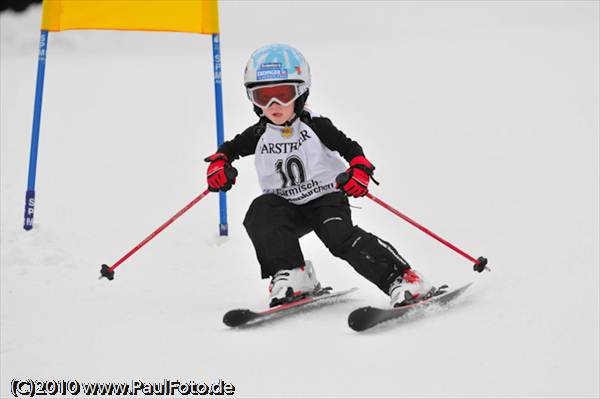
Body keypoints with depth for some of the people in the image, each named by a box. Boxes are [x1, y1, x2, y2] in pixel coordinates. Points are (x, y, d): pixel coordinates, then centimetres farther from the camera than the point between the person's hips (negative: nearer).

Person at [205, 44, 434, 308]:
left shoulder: (315, 125, -6)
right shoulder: (259, 135, 2)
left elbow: (349, 147, -7)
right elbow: (229, 149, 12)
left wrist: (359, 170, -27)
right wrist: (218, 164, -10)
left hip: (327, 199, -3)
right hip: (286, 207, 3)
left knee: (340, 236, -29)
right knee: (260, 213, -28)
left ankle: (402, 280, -31)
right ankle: (291, 276, -26)